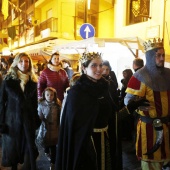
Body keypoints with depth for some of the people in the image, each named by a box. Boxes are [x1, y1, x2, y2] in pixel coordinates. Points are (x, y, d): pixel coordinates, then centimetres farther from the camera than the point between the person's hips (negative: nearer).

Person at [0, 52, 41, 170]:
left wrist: (36, 119, 8)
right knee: (12, 148, 12)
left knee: (29, 148, 5)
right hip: (12, 120, -2)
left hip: (29, 120, 2)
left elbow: (35, 103, 9)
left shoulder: (33, 81, 3)